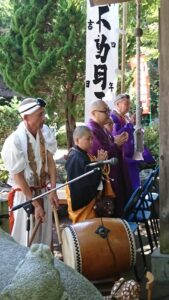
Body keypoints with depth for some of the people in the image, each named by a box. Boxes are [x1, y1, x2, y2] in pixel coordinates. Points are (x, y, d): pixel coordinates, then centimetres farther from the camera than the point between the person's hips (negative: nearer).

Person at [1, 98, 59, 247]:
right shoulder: (14, 141, -22)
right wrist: (35, 205, -15)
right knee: (25, 238, 5)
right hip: (24, 194, -5)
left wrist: (53, 191, -8)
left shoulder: (45, 132, -8)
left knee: (45, 233, 15)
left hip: (43, 191, 5)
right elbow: (18, 176, -17)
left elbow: (50, 161, -1)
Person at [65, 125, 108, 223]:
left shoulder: (83, 155, 10)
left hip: (88, 199, 10)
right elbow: (86, 180, -28)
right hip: (82, 201, -10)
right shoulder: (76, 158, -21)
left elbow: (94, 175, 16)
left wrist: (100, 161, 0)